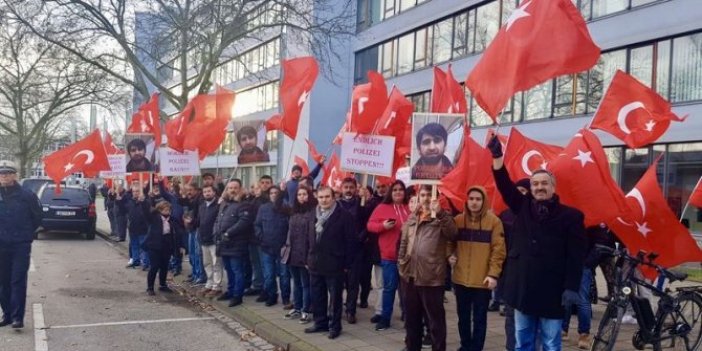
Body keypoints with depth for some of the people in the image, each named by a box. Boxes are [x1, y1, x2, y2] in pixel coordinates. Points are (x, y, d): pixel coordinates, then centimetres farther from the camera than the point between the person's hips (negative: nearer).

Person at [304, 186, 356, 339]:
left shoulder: (343, 215, -10)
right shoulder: (315, 215, 10)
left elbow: (350, 241, -11)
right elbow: (311, 238, 14)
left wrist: (346, 263, -12)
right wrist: (309, 259, 10)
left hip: (334, 265, -6)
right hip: (316, 263, 6)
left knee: (335, 297, 5)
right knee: (317, 297, 14)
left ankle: (335, 326, 16)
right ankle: (320, 323, 27)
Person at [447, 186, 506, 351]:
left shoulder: (493, 221, -7)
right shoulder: (457, 220, 3)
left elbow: (498, 250, -8)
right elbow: (450, 242, 14)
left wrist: (493, 274, -14)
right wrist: (450, 255, -6)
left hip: (482, 280, -3)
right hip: (460, 278, 3)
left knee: (479, 318, 7)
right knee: (463, 316, 16)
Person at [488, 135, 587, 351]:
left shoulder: (571, 216, -2)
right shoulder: (523, 207, 9)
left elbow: (576, 256, -7)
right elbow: (505, 186, -1)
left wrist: (572, 287, -14)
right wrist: (497, 156, -14)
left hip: (552, 292, -3)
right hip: (522, 289, 4)